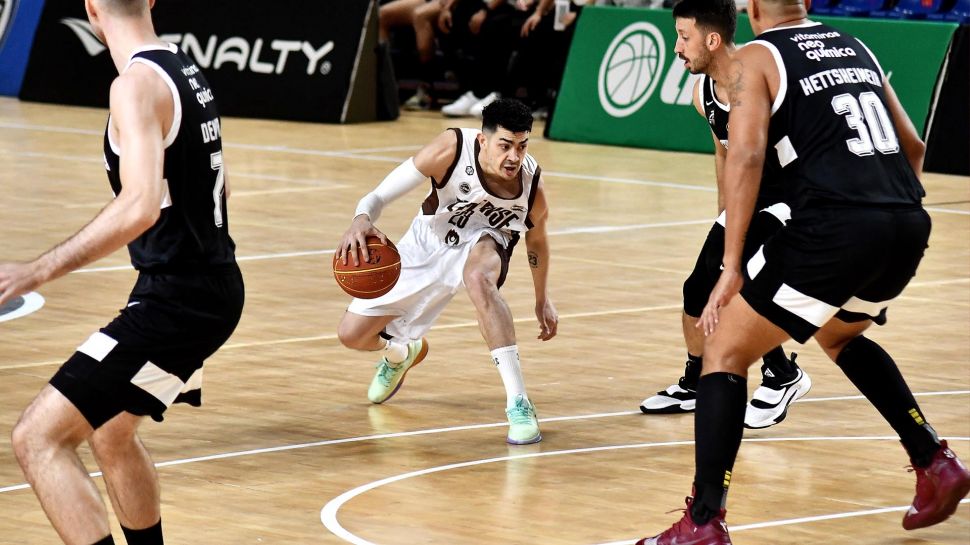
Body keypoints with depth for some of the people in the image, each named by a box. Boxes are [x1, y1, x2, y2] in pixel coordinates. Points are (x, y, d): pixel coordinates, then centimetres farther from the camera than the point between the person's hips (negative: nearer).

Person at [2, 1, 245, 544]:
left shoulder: (138, 83, -19)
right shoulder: (185, 68, 9)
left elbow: (141, 206, -32)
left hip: (175, 299, -10)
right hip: (215, 284, 10)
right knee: (110, 431, 29)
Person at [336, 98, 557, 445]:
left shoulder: (533, 186, -27)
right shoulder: (451, 149, -34)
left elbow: (536, 240, -3)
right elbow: (380, 195, -29)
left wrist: (543, 299, 9)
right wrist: (362, 218, -52)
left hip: (483, 243, -2)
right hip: (428, 243, 2)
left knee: (478, 276, -42)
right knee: (352, 335, 5)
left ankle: (519, 403, -38)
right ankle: (399, 354, 46)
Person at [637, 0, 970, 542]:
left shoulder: (756, 58, 5)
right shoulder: (856, 48, 23)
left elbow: (746, 155, -9)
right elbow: (913, 146, 25)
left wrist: (731, 268, -10)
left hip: (836, 229, -6)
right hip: (909, 225, 6)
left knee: (725, 353, 7)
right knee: (839, 335, 35)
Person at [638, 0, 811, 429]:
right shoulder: (703, 94, -1)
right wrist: (724, 215, 20)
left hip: (794, 200, -8)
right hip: (750, 201, 8)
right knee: (698, 289, 9)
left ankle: (783, 377, -1)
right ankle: (693, 386, 31)